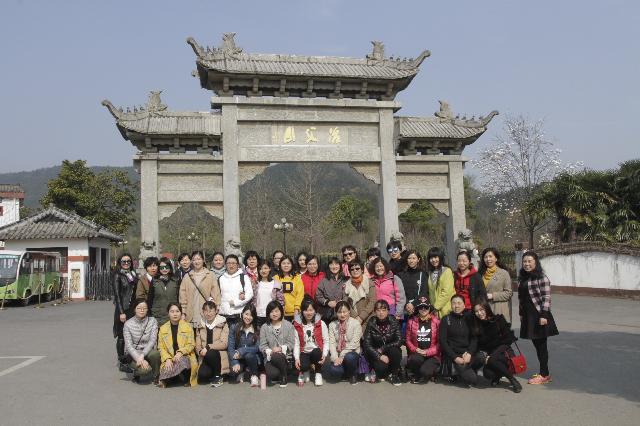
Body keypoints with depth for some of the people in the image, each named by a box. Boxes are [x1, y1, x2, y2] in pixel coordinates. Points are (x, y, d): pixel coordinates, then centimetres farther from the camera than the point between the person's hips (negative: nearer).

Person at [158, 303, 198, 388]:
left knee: (181, 362, -35)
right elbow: (161, 347, 3)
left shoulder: (187, 326, 6)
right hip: (169, 359, 0)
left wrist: (180, 352, -19)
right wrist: (167, 359, -14)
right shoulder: (163, 328, 10)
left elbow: (191, 345, -1)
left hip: (185, 357, 0)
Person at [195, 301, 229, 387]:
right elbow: (198, 345, 5)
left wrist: (208, 347, -22)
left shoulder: (223, 324, -3)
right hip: (206, 358, 3)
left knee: (210, 353, -35)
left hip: (219, 356, -2)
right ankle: (212, 376, 11)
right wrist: (200, 351, -18)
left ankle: (218, 377, -11)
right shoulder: (200, 326, 10)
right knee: (202, 375, -26)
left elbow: (223, 343, -13)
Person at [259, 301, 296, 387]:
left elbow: (291, 343, -1)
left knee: (276, 357, -36)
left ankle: (284, 377, -7)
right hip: (270, 358, 0)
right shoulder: (264, 327, 7)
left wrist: (281, 348, -17)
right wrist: (270, 351, -17)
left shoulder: (288, 325, 5)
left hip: (285, 357, 0)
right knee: (272, 374, -30)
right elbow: (262, 345, 1)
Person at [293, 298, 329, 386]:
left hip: (317, 351, 0)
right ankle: (305, 372, 12)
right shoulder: (297, 325, 1)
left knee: (316, 352, -35)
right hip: (304, 352, 0)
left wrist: (324, 354, -18)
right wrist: (297, 358, -13)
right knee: (303, 366, -31)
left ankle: (318, 373, -3)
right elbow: (296, 343, -1)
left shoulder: (321, 324, 0)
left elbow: (326, 341, -3)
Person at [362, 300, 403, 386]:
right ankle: (378, 374, 8)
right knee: (381, 367, -31)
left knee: (395, 351, -32)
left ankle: (393, 375, -5)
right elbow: (367, 344, -12)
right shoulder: (371, 323, -11)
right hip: (376, 354, -1)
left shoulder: (393, 321, -9)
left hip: (391, 351, 1)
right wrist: (380, 356, -24)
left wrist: (382, 349, -19)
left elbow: (399, 341, -12)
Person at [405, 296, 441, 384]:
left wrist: (427, 352, -12)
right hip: (416, 354, 2)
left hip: (432, 355, -1)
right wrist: (415, 349, -9)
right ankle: (416, 375, 0)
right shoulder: (411, 322, 7)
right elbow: (408, 339, 9)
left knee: (425, 372, -29)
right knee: (416, 359, -35)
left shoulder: (436, 322, 0)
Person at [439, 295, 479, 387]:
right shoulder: (446, 320, 3)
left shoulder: (468, 319, 13)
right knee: (472, 379, -22)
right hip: (452, 355, -5)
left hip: (467, 354, 5)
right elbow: (443, 341, -3)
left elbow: (474, 339, 7)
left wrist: (469, 353, -12)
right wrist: (455, 357, -14)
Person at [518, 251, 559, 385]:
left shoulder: (542, 278, -11)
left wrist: (544, 315, -19)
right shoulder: (522, 278, 12)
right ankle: (544, 372, 22)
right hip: (528, 316, 7)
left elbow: (546, 297, -15)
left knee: (541, 344, -1)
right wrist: (521, 313, 17)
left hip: (539, 315, -7)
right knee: (536, 344, 12)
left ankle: (544, 375, 7)